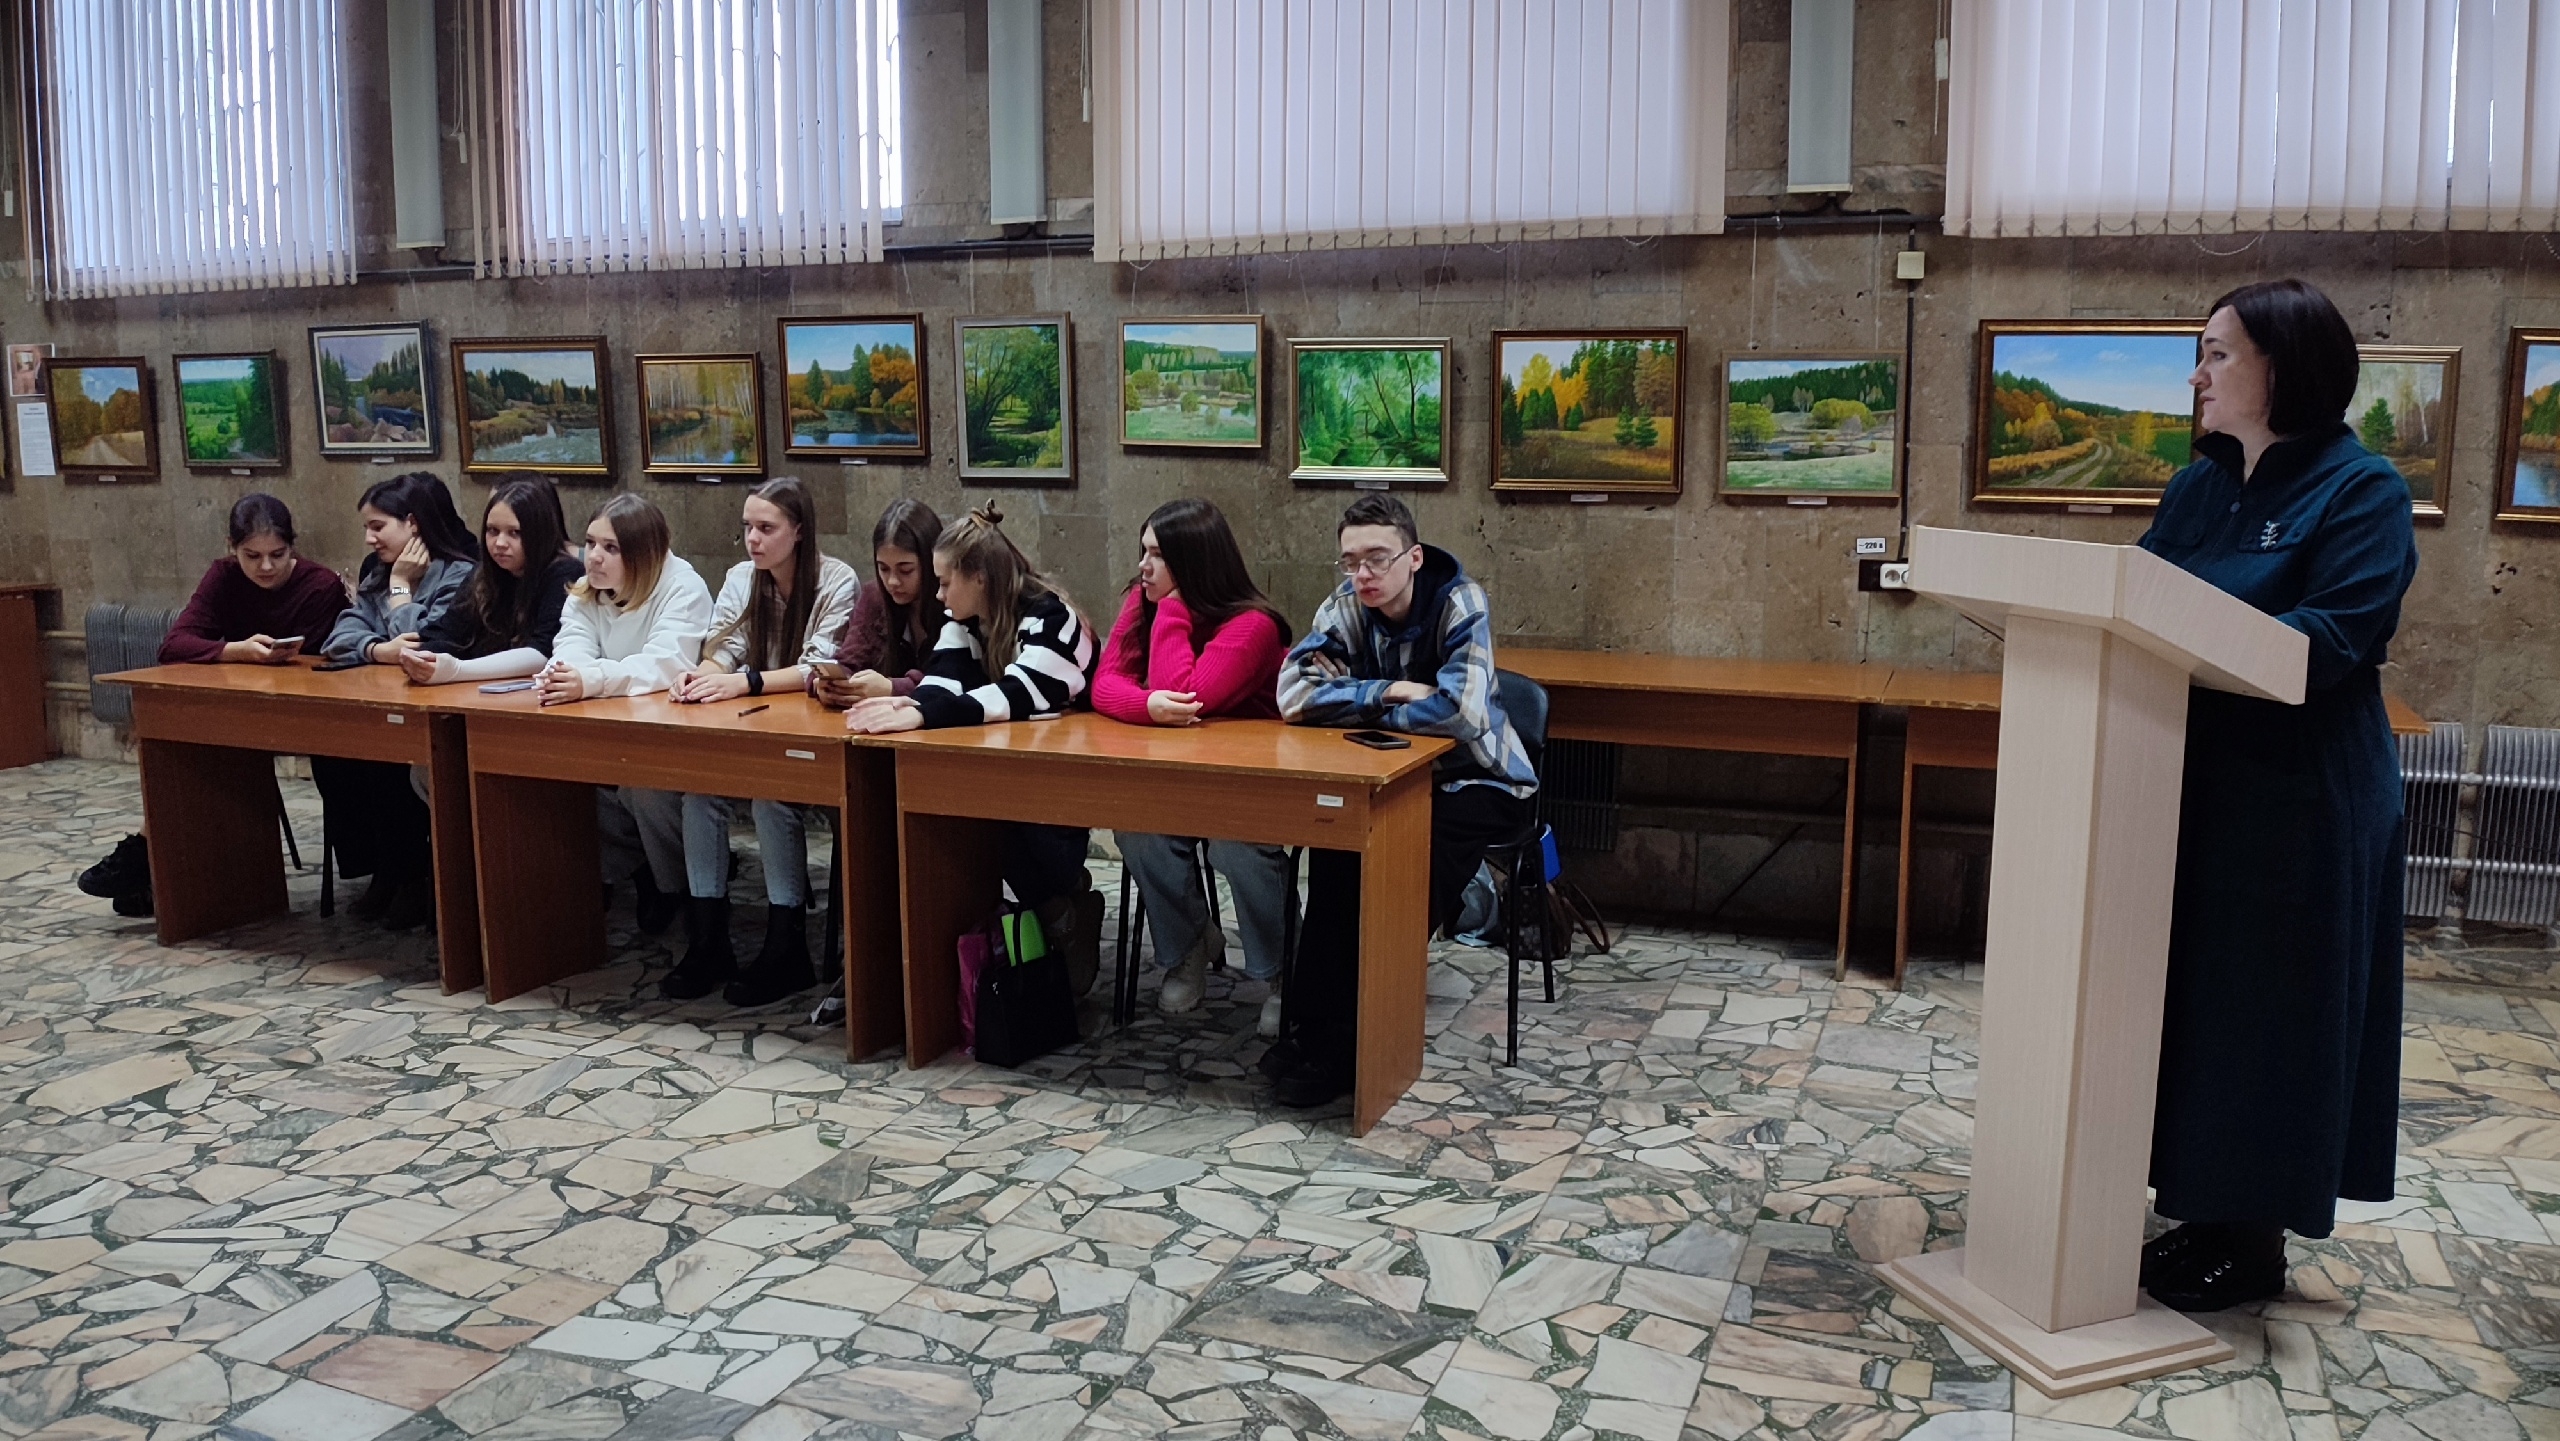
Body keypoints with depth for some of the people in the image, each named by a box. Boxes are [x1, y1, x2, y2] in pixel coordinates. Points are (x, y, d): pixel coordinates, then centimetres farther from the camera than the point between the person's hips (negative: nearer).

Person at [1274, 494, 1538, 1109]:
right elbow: (1294, 695, -17)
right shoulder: (1347, 606, -6)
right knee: (1333, 851, -25)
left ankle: (1337, 1040, -17)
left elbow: (1461, 712, -32)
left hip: (1478, 781, -4)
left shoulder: (1460, 604, -19)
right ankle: (1313, 1024, -16)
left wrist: (1369, 712, -17)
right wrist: (1389, 692, -24)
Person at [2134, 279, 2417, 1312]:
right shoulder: (2198, 487, 12)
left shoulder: (2362, 491, -10)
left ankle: (2256, 1240, 15)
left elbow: (2338, 635, -21)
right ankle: (2204, 1214, 26)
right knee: (2188, 996, 12)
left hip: (2297, 802, -7)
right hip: (2192, 786, 7)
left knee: (2267, 1012, 2)